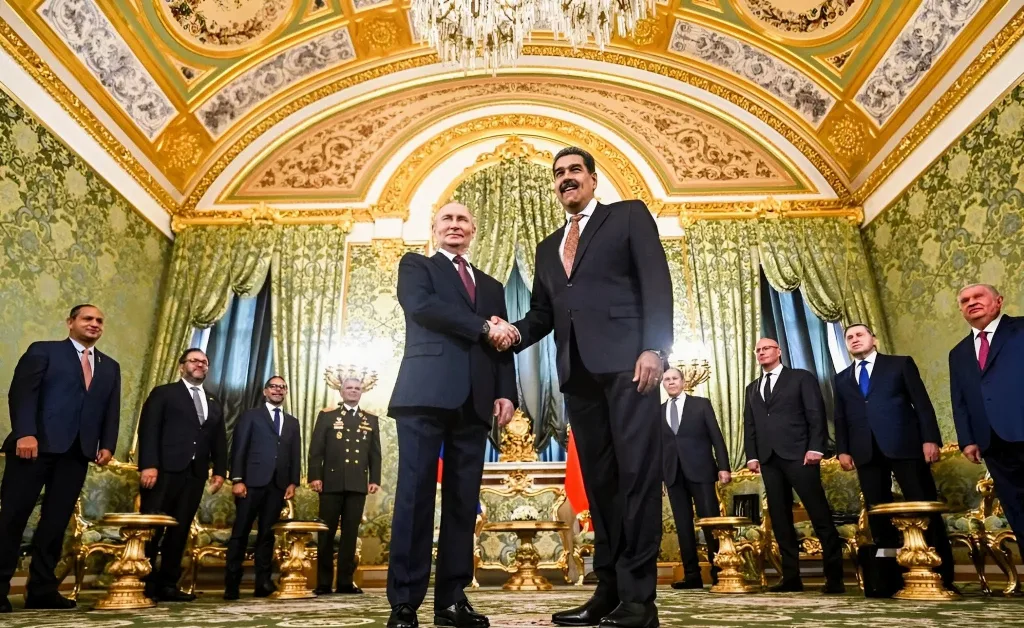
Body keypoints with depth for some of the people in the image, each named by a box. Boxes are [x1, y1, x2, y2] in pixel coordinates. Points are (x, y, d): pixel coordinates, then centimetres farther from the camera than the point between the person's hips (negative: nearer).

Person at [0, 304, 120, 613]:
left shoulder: (110, 366, 20)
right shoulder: (43, 350, 8)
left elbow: (111, 410, 15)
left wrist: (108, 445, 1)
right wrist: (25, 433, -17)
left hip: (78, 450, 4)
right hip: (38, 444, -4)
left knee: (56, 520, 4)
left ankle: (42, 589, 9)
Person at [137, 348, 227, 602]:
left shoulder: (214, 405, 22)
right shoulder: (163, 393, 8)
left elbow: (219, 442, 18)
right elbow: (148, 430, -4)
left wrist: (219, 471, 5)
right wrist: (148, 465, -15)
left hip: (195, 474, 5)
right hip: (165, 470, -4)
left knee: (180, 531, 5)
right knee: (151, 528, -5)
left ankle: (168, 584, 9)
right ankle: (142, 583, 4)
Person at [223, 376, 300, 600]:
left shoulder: (292, 422, 19)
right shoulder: (251, 415, 8)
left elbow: (295, 455, 13)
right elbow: (238, 449, 0)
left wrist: (293, 482, 2)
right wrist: (237, 479, -10)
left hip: (278, 484, 3)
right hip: (253, 481, -3)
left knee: (267, 534, 4)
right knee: (241, 532, -1)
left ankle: (263, 582, 6)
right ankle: (231, 583, 5)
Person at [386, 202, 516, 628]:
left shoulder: (491, 286, 25)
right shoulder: (416, 265, 14)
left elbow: (501, 344, 17)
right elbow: (421, 306, -8)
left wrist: (506, 392, 1)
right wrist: (483, 326, -9)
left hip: (474, 401, 4)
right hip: (427, 393, -4)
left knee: (463, 501, 3)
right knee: (415, 494, -7)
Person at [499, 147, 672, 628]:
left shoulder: (629, 215, 9)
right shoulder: (548, 247, 25)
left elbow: (656, 281, -3)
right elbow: (543, 311, 20)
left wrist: (654, 347, -15)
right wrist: (516, 332, -2)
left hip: (627, 361, -5)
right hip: (578, 371, 6)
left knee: (637, 472, -8)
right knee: (598, 479, 6)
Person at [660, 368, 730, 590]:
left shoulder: (701, 404, 8)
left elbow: (716, 437, 3)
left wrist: (723, 466, -6)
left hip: (700, 470, -2)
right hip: (673, 474, 3)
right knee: (683, 525, 3)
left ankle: (719, 571, 3)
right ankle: (692, 574, 6)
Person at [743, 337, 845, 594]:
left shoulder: (801, 377, 8)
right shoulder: (752, 388, 22)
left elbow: (816, 414, -1)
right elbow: (749, 425, 17)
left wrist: (815, 447, -13)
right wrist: (752, 455, 5)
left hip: (798, 455, -5)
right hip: (768, 459, 5)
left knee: (820, 514, -6)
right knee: (780, 518, 3)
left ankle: (834, 577, 0)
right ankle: (791, 576, 6)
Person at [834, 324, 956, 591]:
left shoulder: (901, 364, 10)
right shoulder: (842, 378, 20)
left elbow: (922, 403, 2)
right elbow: (840, 418, 16)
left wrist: (930, 438, -9)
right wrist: (843, 449, 4)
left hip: (904, 446, -3)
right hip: (866, 452, 3)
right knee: (877, 515, 3)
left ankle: (944, 576, 4)